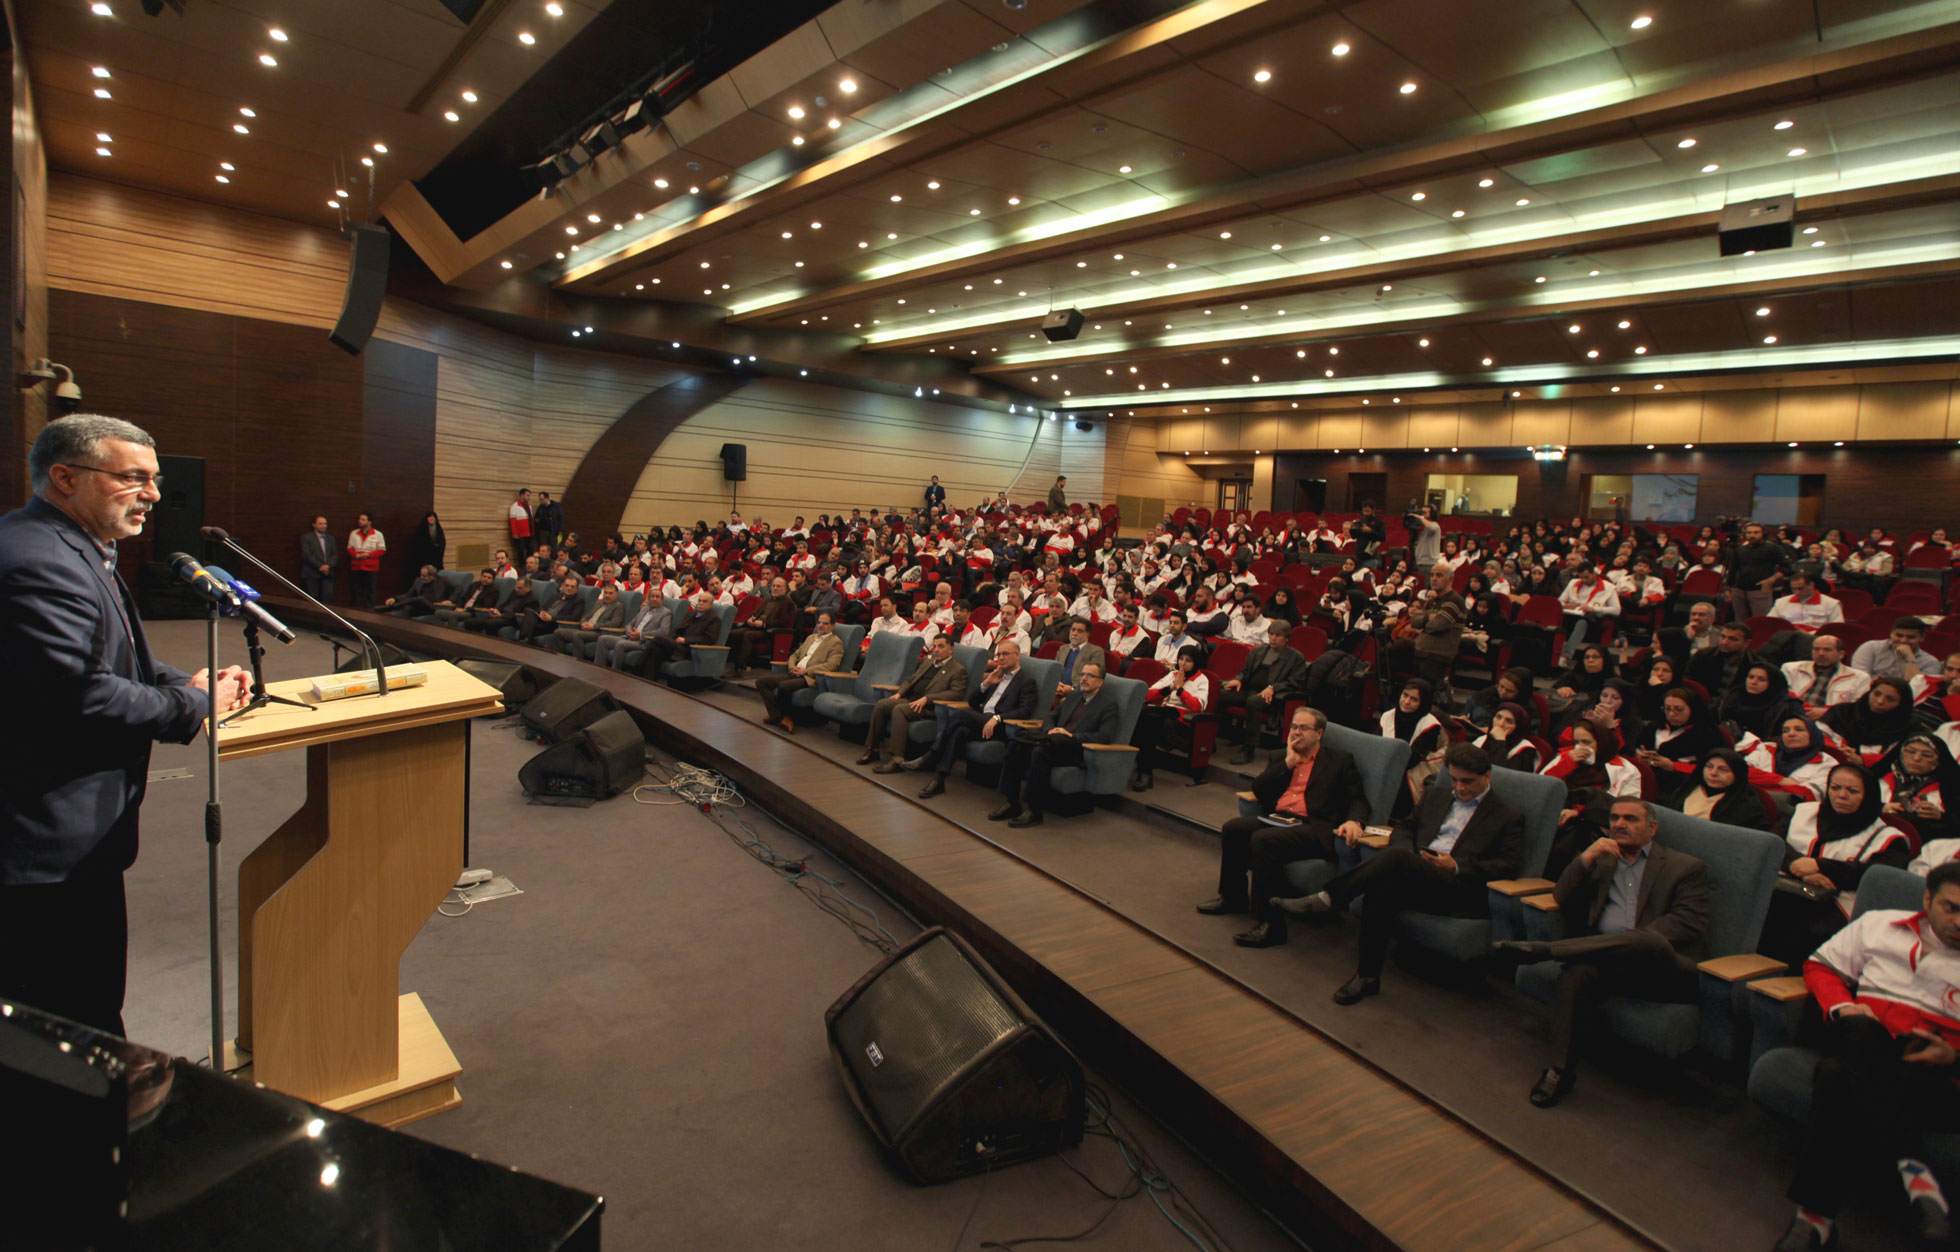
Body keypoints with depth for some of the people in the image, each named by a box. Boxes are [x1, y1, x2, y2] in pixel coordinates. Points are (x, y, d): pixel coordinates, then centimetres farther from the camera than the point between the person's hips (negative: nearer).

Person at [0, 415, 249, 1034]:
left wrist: (188, 682, 4)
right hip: (54, 852, -11)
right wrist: (195, 702, -11)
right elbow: (83, 699, -26)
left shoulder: (78, 551, 14)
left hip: (71, 837, 11)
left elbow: (103, 660, 21)